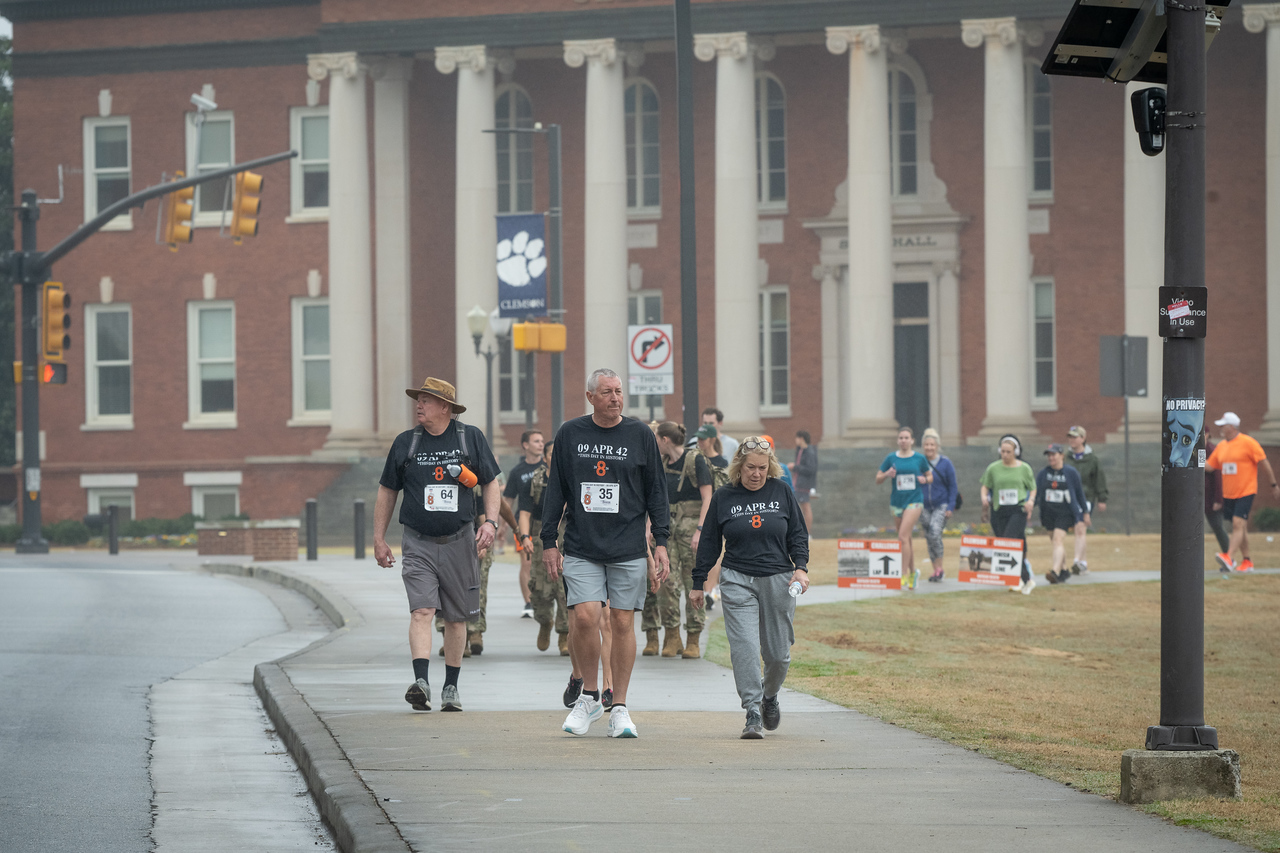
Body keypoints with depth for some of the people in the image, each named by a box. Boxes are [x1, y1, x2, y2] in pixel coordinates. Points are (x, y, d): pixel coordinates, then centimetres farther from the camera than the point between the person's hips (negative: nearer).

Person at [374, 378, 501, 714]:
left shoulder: (471, 438, 3)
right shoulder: (405, 443, 4)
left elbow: (491, 484, 9)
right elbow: (387, 492, 12)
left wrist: (490, 522, -7)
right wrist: (379, 540, 8)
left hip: (459, 542, 1)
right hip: (418, 543, -1)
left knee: (457, 618, 8)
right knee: (421, 610, -17)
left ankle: (451, 687, 20)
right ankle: (421, 682, -28)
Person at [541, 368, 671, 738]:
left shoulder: (640, 436, 5)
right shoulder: (570, 434, 6)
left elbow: (656, 492, 8)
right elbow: (554, 491, 11)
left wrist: (661, 543, 2)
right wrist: (549, 542, 7)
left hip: (628, 548, 0)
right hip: (581, 548, 0)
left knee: (623, 623, 1)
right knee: (585, 617, -13)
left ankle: (619, 708, 10)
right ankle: (589, 697, 7)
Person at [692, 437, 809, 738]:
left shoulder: (782, 492, 5)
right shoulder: (723, 497, 3)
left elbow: (798, 534, 10)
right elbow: (709, 543, 10)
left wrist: (800, 568, -4)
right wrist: (698, 582, 10)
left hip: (778, 580, 1)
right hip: (737, 581, -1)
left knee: (778, 653, 4)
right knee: (744, 646, -16)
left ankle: (770, 696, 34)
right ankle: (752, 714, -17)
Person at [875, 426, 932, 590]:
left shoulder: (920, 459, 1)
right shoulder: (891, 458, 4)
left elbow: (930, 476, 14)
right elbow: (877, 480, 7)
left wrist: (925, 479, -8)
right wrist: (887, 475, -13)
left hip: (914, 501, -3)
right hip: (897, 501, 3)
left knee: (903, 537, -16)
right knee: (906, 539, 10)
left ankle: (904, 574, -13)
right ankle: (913, 571, 26)